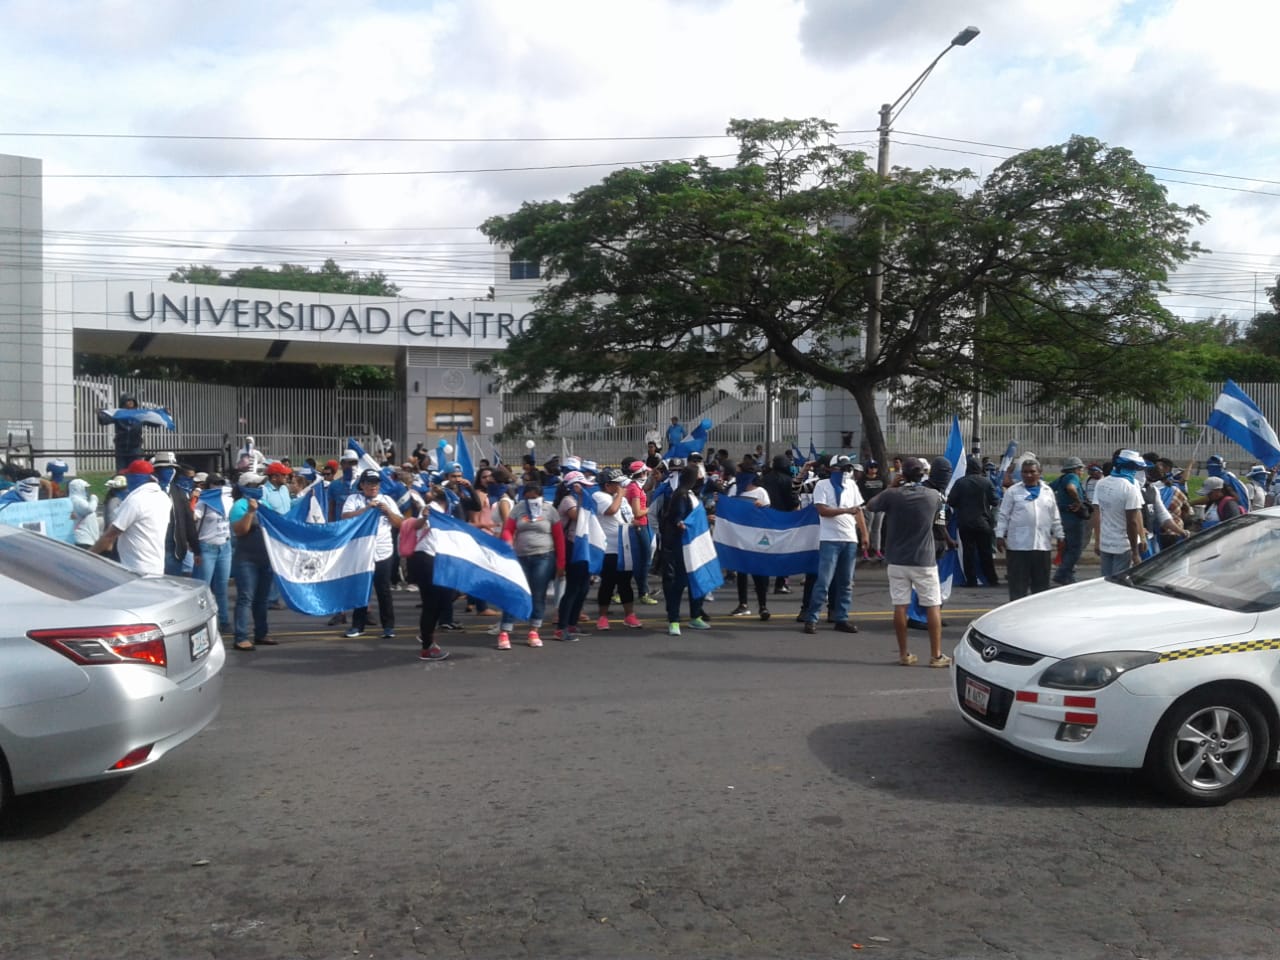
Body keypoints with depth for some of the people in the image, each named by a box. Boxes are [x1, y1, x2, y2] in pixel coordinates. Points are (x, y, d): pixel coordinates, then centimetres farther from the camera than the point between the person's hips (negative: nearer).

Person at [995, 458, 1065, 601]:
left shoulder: (1048, 491, 12)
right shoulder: (1012, 491, 1)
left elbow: (1055, 518, 17)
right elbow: (1003, 516, -1)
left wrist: (1060, 536, 14)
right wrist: (1000, 535, -8)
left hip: (1043, 545, 4)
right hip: (1018, 545, -4)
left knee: (1041, 582, 10)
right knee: (1018, 583, -2)